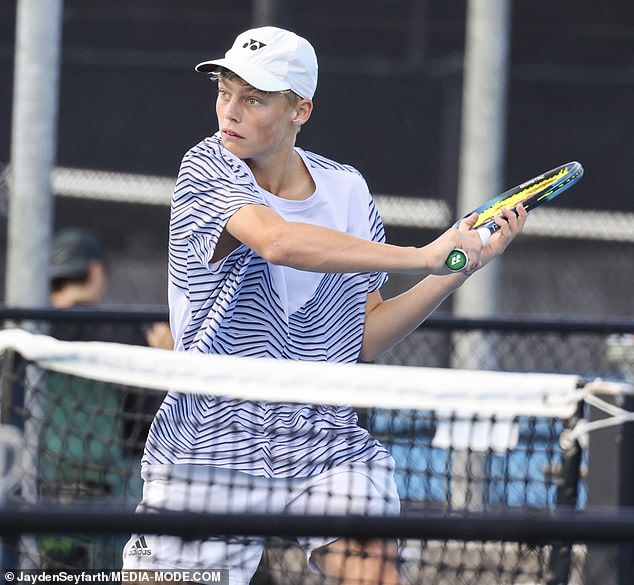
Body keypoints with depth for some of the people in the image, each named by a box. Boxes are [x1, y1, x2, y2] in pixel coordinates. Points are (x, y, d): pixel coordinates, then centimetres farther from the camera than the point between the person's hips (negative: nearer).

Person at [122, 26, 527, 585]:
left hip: (326, 443, 3)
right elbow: (278, 241, -29)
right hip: (210, 449, -3)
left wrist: (461, 269, -1)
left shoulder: (346, 189, 6)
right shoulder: (209, 167, -8)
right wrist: (422, 257, -28)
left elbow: (366, 338, 10)